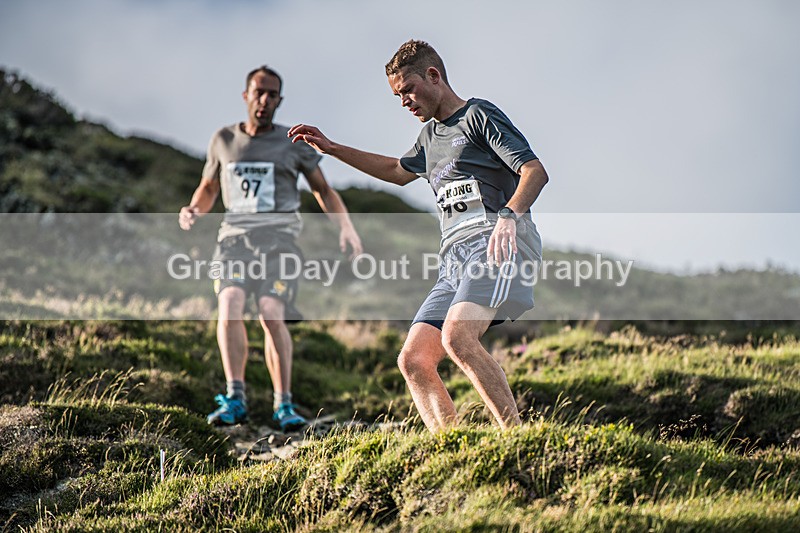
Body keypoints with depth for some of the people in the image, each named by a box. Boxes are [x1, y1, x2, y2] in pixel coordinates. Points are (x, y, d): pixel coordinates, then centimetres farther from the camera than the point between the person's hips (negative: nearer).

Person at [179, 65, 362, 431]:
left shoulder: (293, 143, 10)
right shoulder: (224, 140, 15)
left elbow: (323, 190, 14)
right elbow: (208, 188, 26)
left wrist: (346, 227, -1)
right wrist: (193, 211, 4)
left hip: (279, 238, -2)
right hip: (235, 236, 2)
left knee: (271, 314, -19)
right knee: (229, 304, -23)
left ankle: (284, 405, -11)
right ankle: (235, 398, -25)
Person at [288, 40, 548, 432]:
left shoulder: (479, 115, 2)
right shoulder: (431, 134, 27)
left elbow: (535, 171, -9)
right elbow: (400, 171, 48)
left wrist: (509, 214, -29)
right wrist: (332, 149, 43)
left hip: (495, 243, -9)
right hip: (454, 258, 9)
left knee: (457, 335, -33)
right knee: (413, 360, -6)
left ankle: (516, 435, -32)